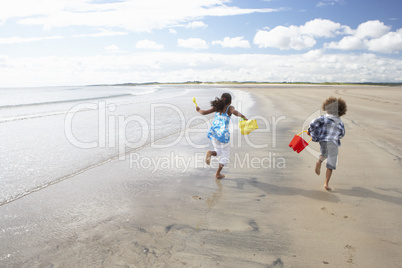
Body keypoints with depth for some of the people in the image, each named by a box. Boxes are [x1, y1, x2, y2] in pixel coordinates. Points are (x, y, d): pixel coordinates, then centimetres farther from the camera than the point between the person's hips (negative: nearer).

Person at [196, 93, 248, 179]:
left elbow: (204, 112, 3)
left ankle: (210, 153, -11)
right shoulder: (230, 107, 0)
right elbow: (234, 112, -24)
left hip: (213, 132, 4)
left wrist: (199, 110, 21)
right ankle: (218, 173, 12)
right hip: (223, 134, -4)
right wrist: (242, 116, -11)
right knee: (226, 155, 15)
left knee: (218, 152, 22)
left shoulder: (217, 107, 9)